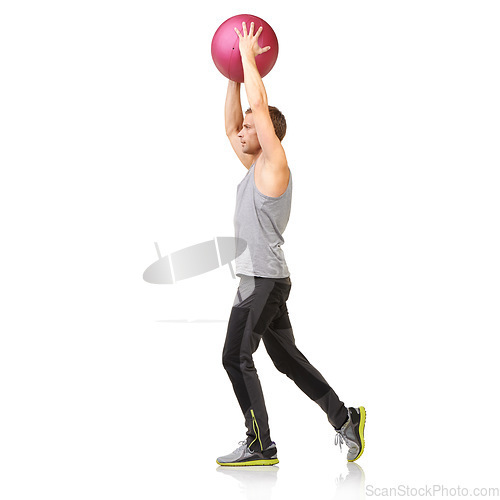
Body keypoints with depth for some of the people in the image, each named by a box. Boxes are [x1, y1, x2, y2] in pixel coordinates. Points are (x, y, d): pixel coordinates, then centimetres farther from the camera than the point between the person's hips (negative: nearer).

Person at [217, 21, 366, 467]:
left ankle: (260, 446, -3)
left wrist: (249, 56, -5)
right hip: (260, 279, 10)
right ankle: (344, 418, 19)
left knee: (236, 358, -8)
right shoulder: (255, 166, 16)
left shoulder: (274, 164, -9)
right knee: (287, 360, 13)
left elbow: (260, 105, -14)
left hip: (264, 280, -10)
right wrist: (234, 75, 19)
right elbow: (230, 126, 24)